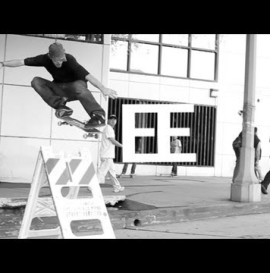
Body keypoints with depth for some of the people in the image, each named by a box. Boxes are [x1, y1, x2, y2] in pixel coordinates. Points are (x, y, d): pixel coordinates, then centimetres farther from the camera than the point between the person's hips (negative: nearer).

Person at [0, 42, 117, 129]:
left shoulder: (69, 61, -27)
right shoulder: (45, 59, -15)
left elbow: (88, 76, -38)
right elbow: (21, 62, -9)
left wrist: (103, 89, -50)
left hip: (74, 87, -5)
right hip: (59, 89, 5)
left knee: (78, 86, -41)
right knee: (36, 81, -15)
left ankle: (98, 116, -45)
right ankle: (60, 106, -24)